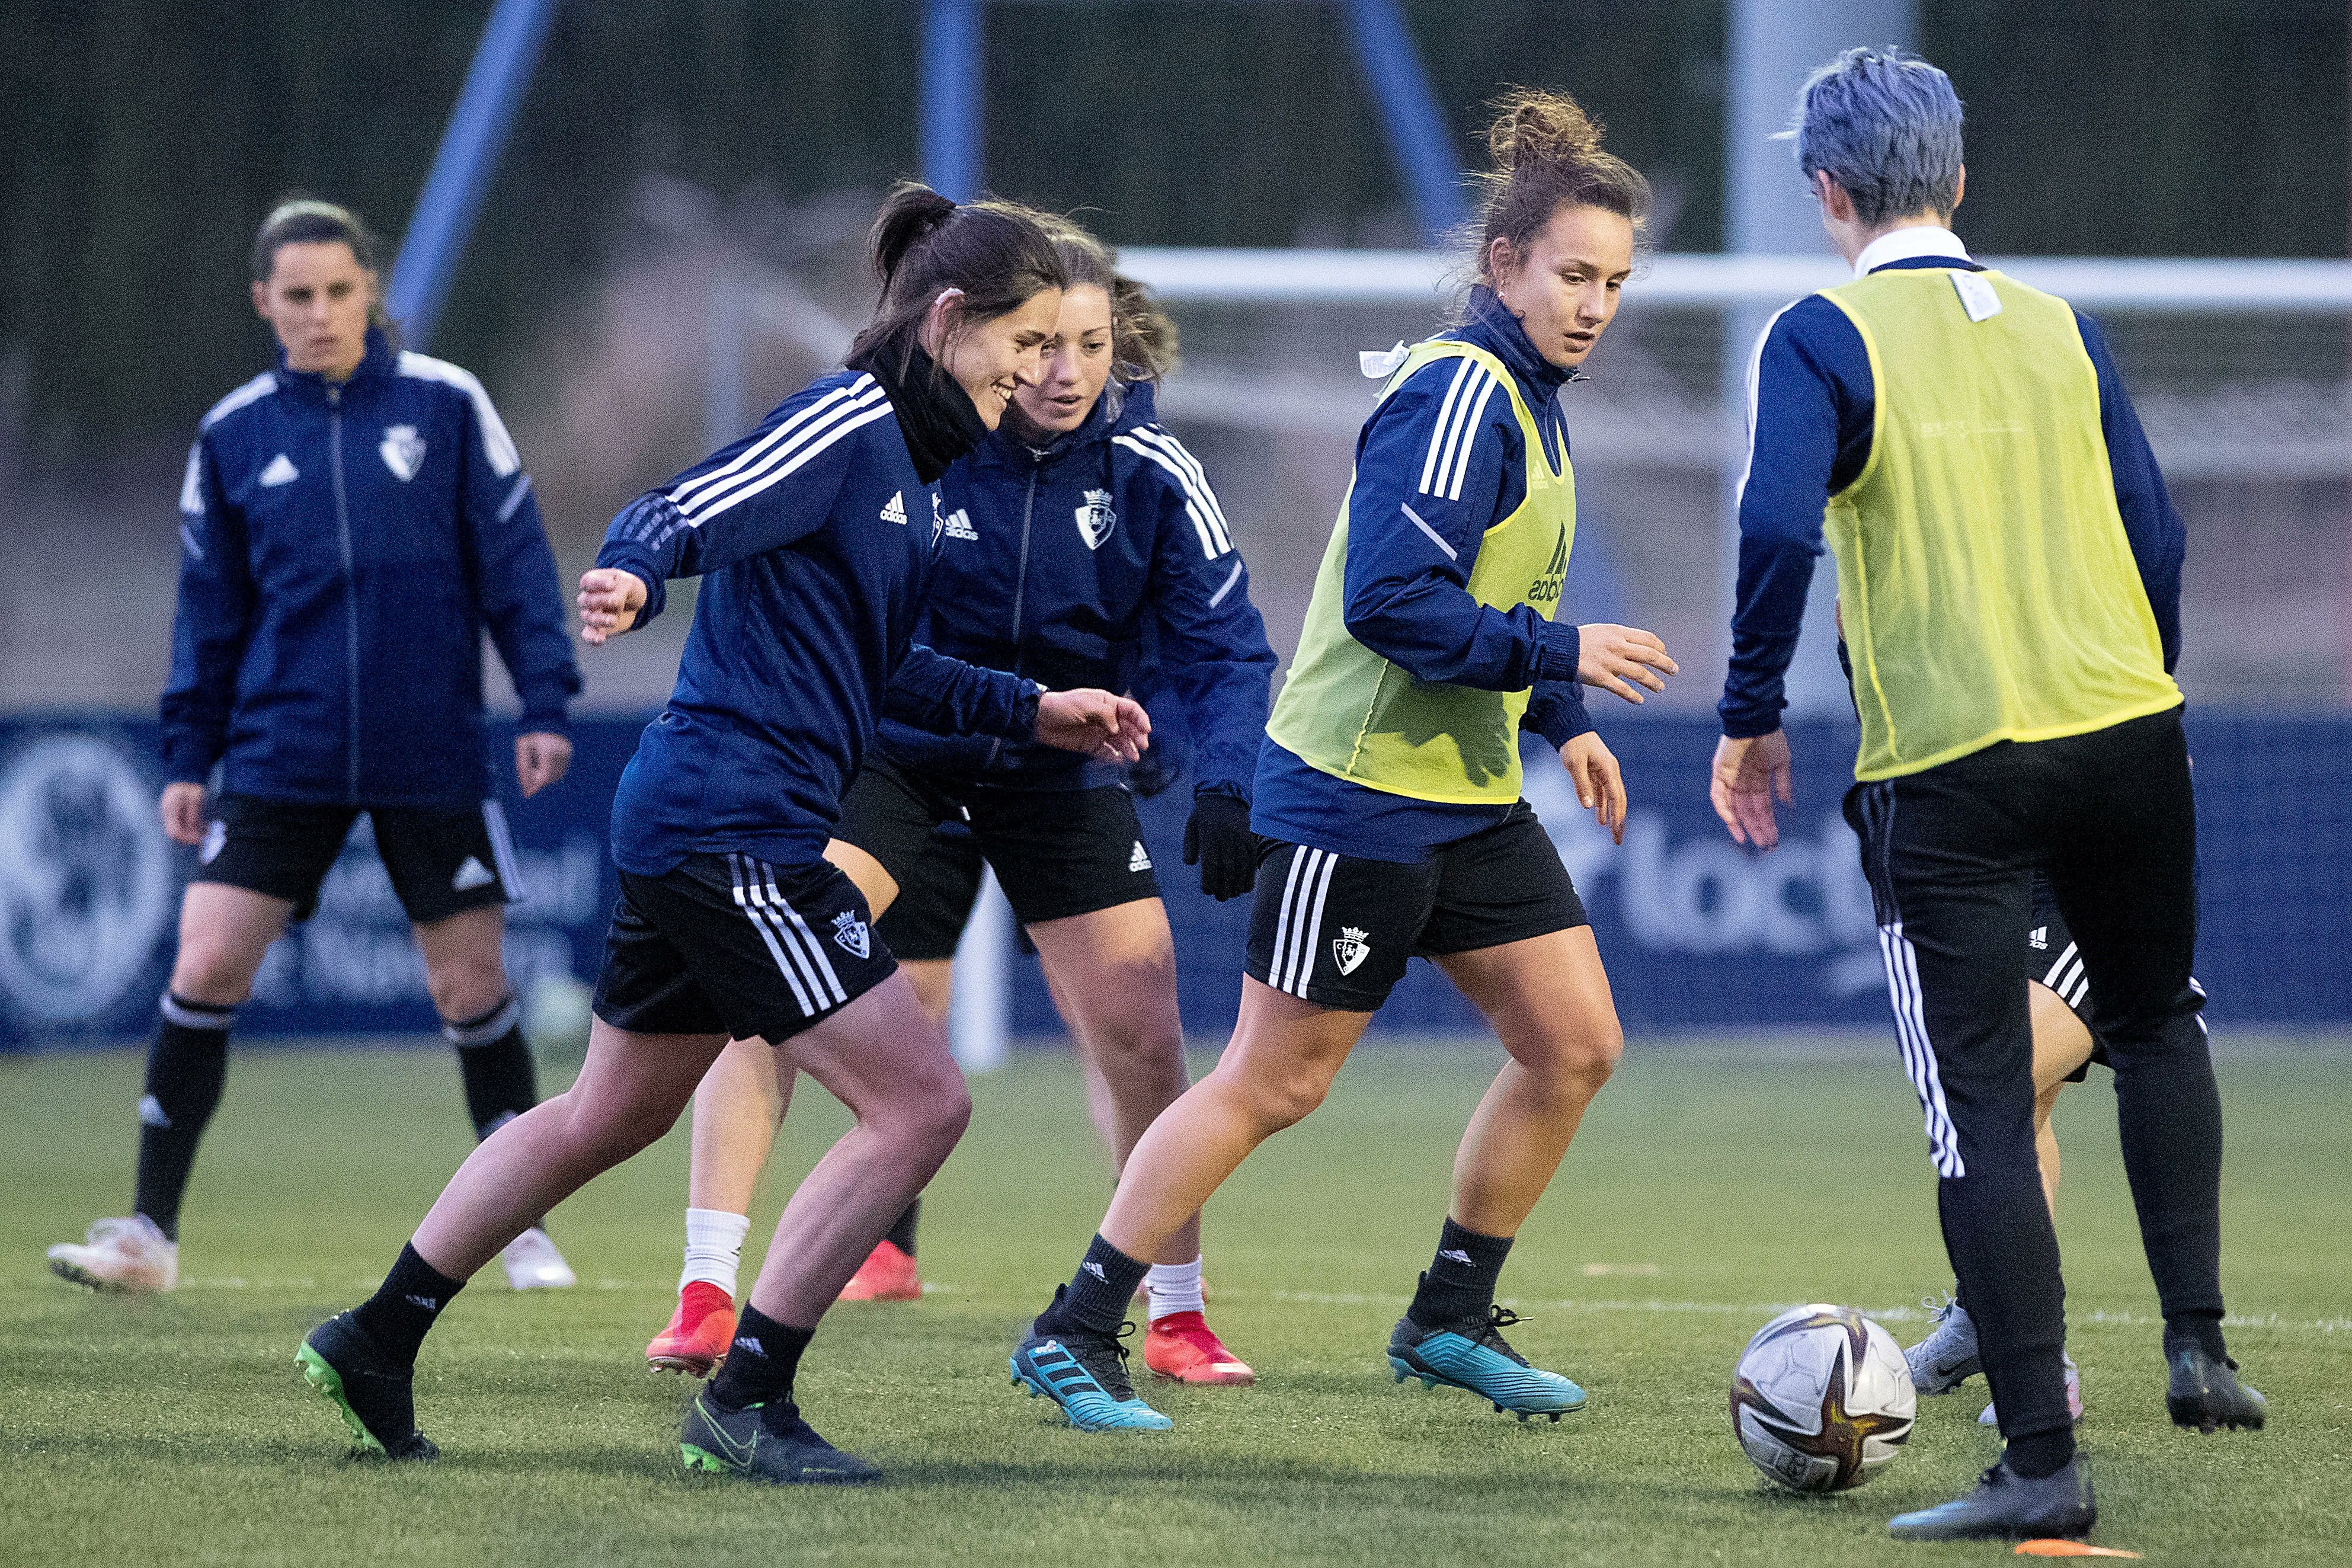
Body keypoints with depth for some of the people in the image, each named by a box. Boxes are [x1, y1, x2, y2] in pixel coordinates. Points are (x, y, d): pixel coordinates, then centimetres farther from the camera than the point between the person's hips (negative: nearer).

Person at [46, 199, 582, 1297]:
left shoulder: (445, 405, -1)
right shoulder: (233, 435, 5)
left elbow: (513, 560, 2)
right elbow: (210, 608, 11)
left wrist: (544, 702, -5)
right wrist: (187, 757, 8)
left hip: (432, 758, -1)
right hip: (281, 755, 1)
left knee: (471, 989, 3)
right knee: (204, 971, -9)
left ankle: (523, 1226, 20)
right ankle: (150, 1231, -1)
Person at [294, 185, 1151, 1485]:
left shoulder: (910, 460, 17)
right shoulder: (844, 426, -13)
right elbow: (677, 515, -23)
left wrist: (1034, 713, 23)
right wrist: (630, 578, -44)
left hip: (687, 828, 11)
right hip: (734, 828, -11)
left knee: (611, 1114, 22)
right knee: (920, 1103, -10)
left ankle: (375, 1341, 30)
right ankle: (744, 1402, -6)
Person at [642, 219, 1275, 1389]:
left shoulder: (1148, 472, -13)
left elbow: (1221, 644, -10)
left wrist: (1225, 783, -26)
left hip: (1062, 772, 2)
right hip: (887, 752, -2)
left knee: (1143, 1042, 0)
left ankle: (1177, 1316, 19)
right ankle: (705, 1296, -17)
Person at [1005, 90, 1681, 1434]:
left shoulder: (1529, 396, 12)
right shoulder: (1460, 394, -18)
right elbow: (1391, 602, -26)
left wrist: (1565, 725, 15)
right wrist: (1562, 658, -22)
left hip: (1472, 797, 9)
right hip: (1360, 798, -9)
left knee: (1576, 1044, 6)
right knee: (1275, 1082, -5)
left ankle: (1452, 1320, 19)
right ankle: (1076, 1336, 2)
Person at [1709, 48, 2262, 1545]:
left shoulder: (1826, 338, -5)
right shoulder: (2060, 327, 9)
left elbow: (1780, 530, -18)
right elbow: (2155, 538, 9)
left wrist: (1753, 717, -7)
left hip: (1947, 768, -4)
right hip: (2127, 738, 4)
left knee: (1983, 1114, -1)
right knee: (2157, 1023, 28)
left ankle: (2043, 1462, -5)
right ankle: (2199, 1341, 19)